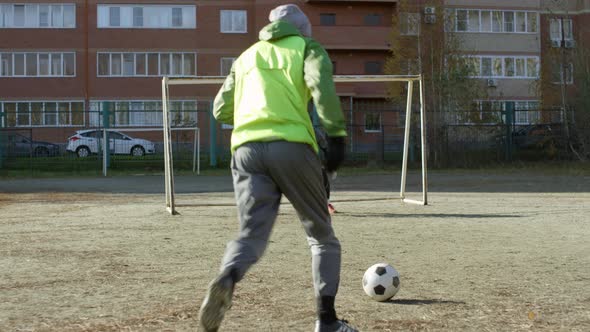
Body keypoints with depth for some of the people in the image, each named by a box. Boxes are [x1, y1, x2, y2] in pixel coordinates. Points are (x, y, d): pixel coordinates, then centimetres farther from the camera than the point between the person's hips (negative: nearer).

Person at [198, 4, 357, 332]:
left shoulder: (246, 57, 26)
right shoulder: (307, 47, 13)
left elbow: (221, 110, 22)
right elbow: (321, 86, -8)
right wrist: (337, 135, -13)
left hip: (247, 150, 3)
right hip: (292, 147, -3)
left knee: (252, 235, 0)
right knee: (322, 237, 11)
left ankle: (226, 280, -33)